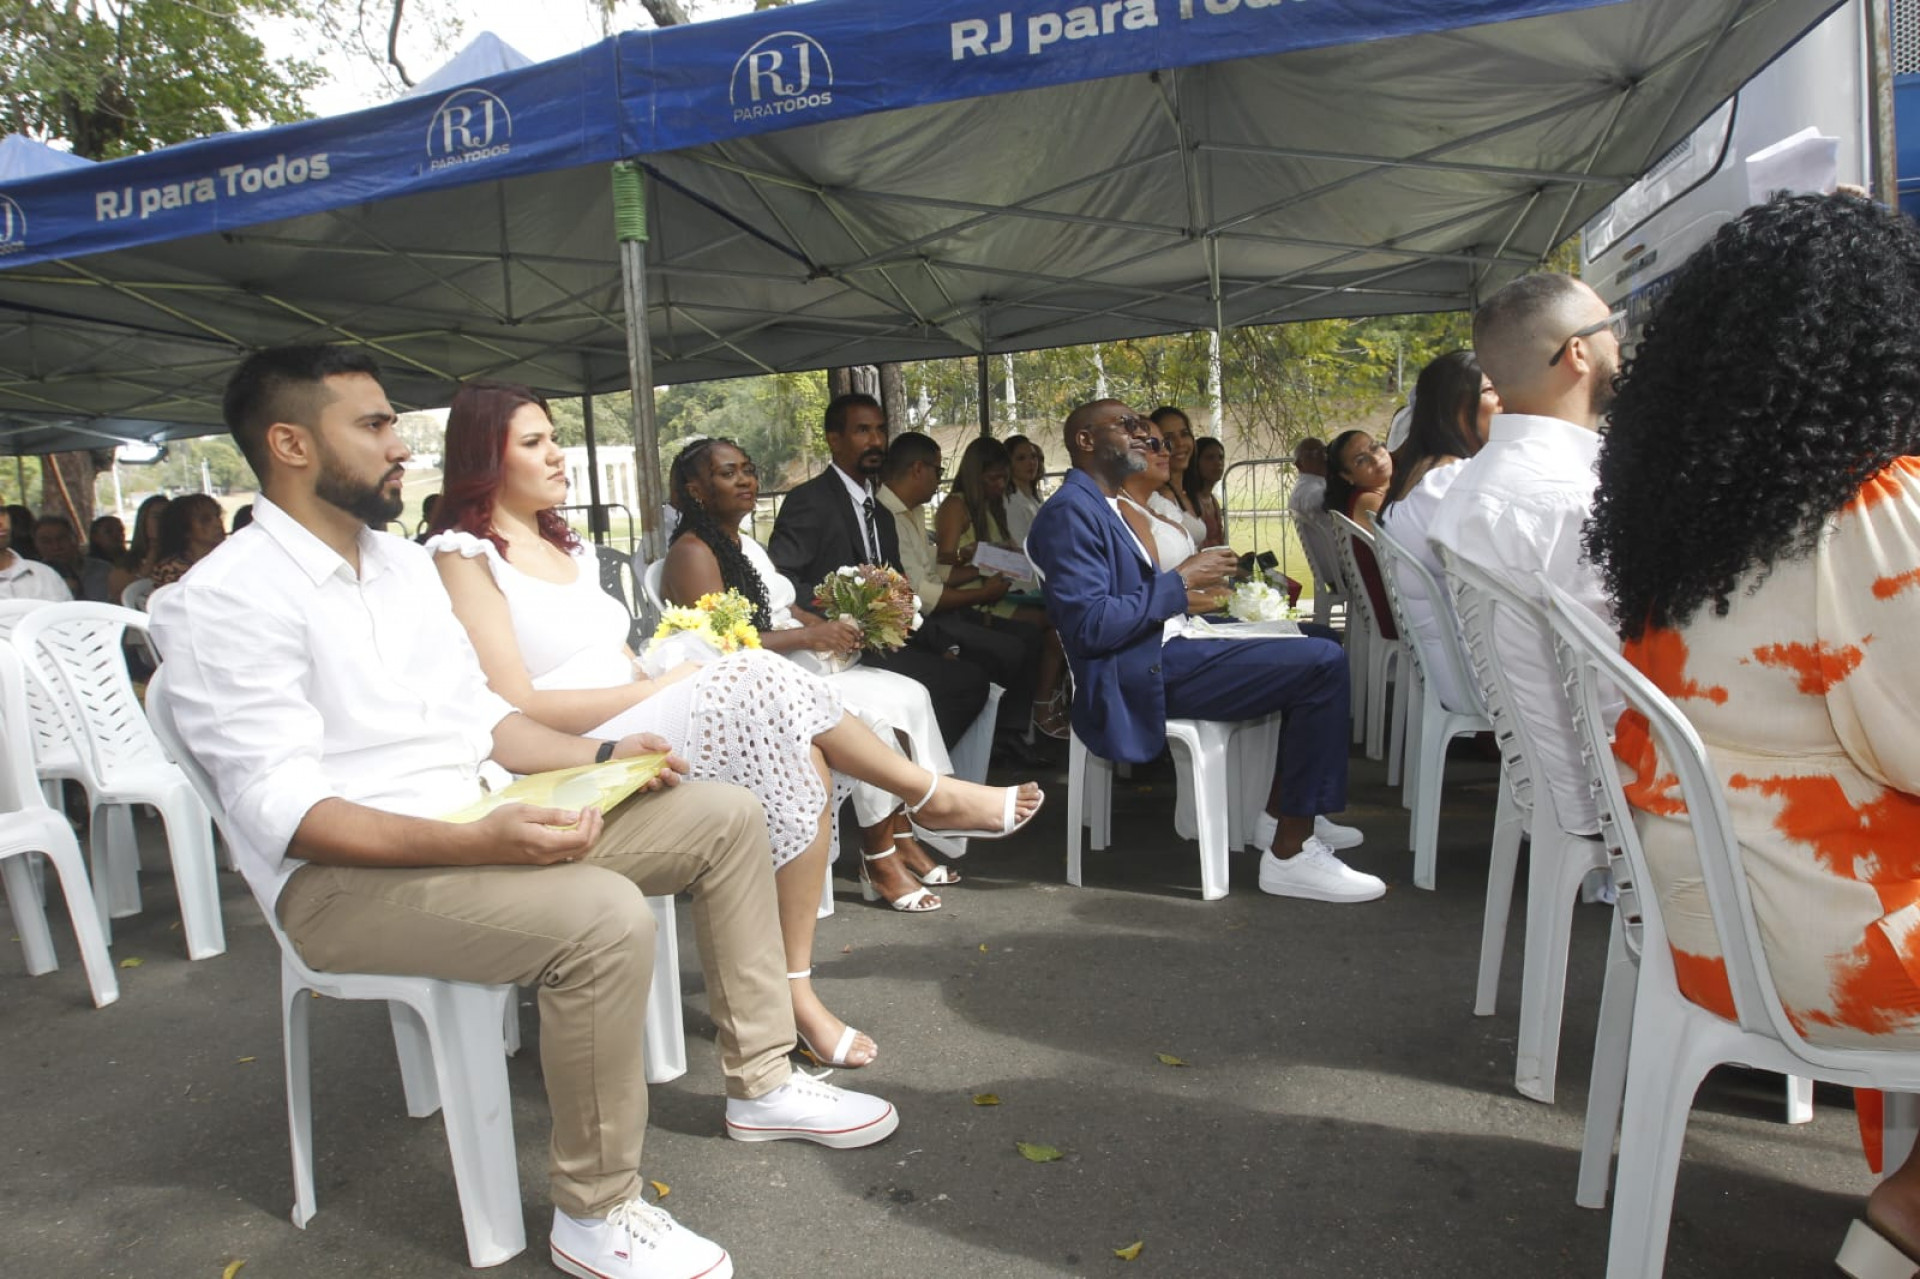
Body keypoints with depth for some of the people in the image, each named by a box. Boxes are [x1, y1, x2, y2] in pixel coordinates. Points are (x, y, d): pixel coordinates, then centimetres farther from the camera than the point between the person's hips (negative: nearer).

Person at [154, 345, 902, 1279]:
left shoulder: (406, 562, 13)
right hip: (343, 872, -8)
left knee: (727, 817, 1)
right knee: (603, 916, -34)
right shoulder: (226, 601, -13)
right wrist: (475, 843, -33)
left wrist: (602, 755, 1)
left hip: (484, 819, 9)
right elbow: (286, 810, -21)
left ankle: (760, 1082, 12)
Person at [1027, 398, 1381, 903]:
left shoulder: (1102, 506, 20)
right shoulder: (1070, 511, -13)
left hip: (1162, 651, 11)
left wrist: (1195, 581, 8)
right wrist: (1179, 580, -15)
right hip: (1135, 676, -11)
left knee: (1313, 642, 20)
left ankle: (1281, 813, 20)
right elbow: (1090, 626, -23)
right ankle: (1291, 854, -13)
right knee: (1323, 663, -18)